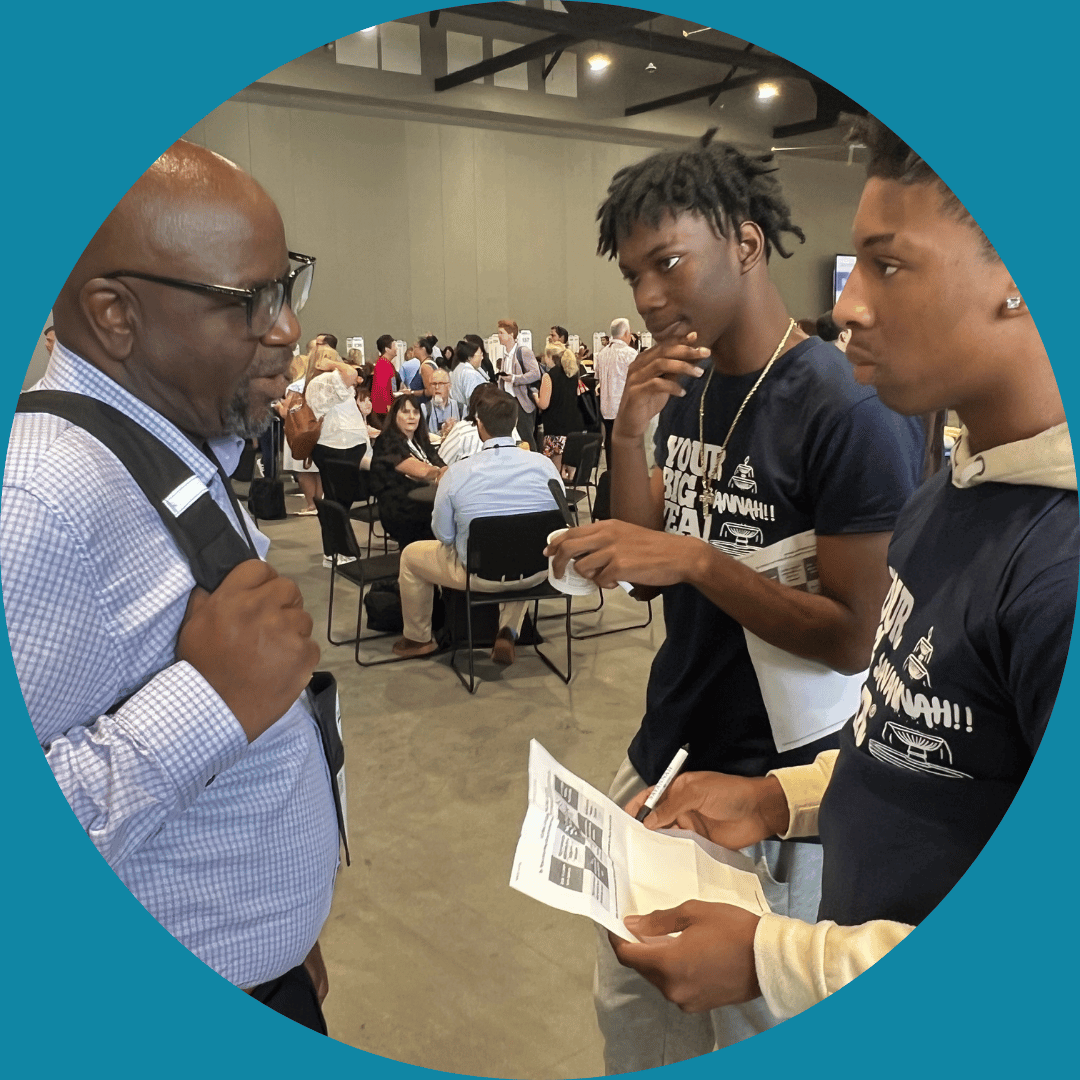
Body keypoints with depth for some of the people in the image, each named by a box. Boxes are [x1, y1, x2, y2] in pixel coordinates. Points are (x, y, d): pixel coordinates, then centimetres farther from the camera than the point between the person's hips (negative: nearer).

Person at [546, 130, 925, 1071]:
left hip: (776, 785, -6)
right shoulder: (687, 386, 4)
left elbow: (855, 636, -19)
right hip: (662, 757, 7)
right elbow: (643, 556, 5)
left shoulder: (852, 411, -20)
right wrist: (630, 434, -10)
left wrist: (695, 560, -26)